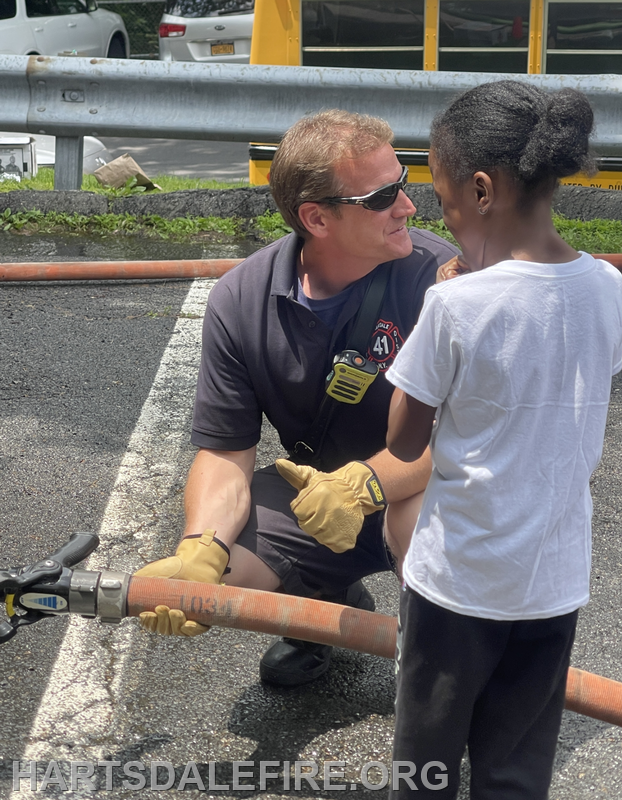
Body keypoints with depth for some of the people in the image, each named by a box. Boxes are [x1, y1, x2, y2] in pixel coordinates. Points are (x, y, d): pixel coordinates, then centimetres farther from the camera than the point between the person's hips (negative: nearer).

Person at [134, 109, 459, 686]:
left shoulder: (437, 275, -22)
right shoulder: (240, 302, -12)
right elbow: (225, 451, -9)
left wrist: (364, 483, -41)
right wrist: (200, 549, -29)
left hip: (416, 488, -3)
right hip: (315, 487, 3)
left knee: (422, 502, -37)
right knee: (207, 580, -15)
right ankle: (330, 602, 19)